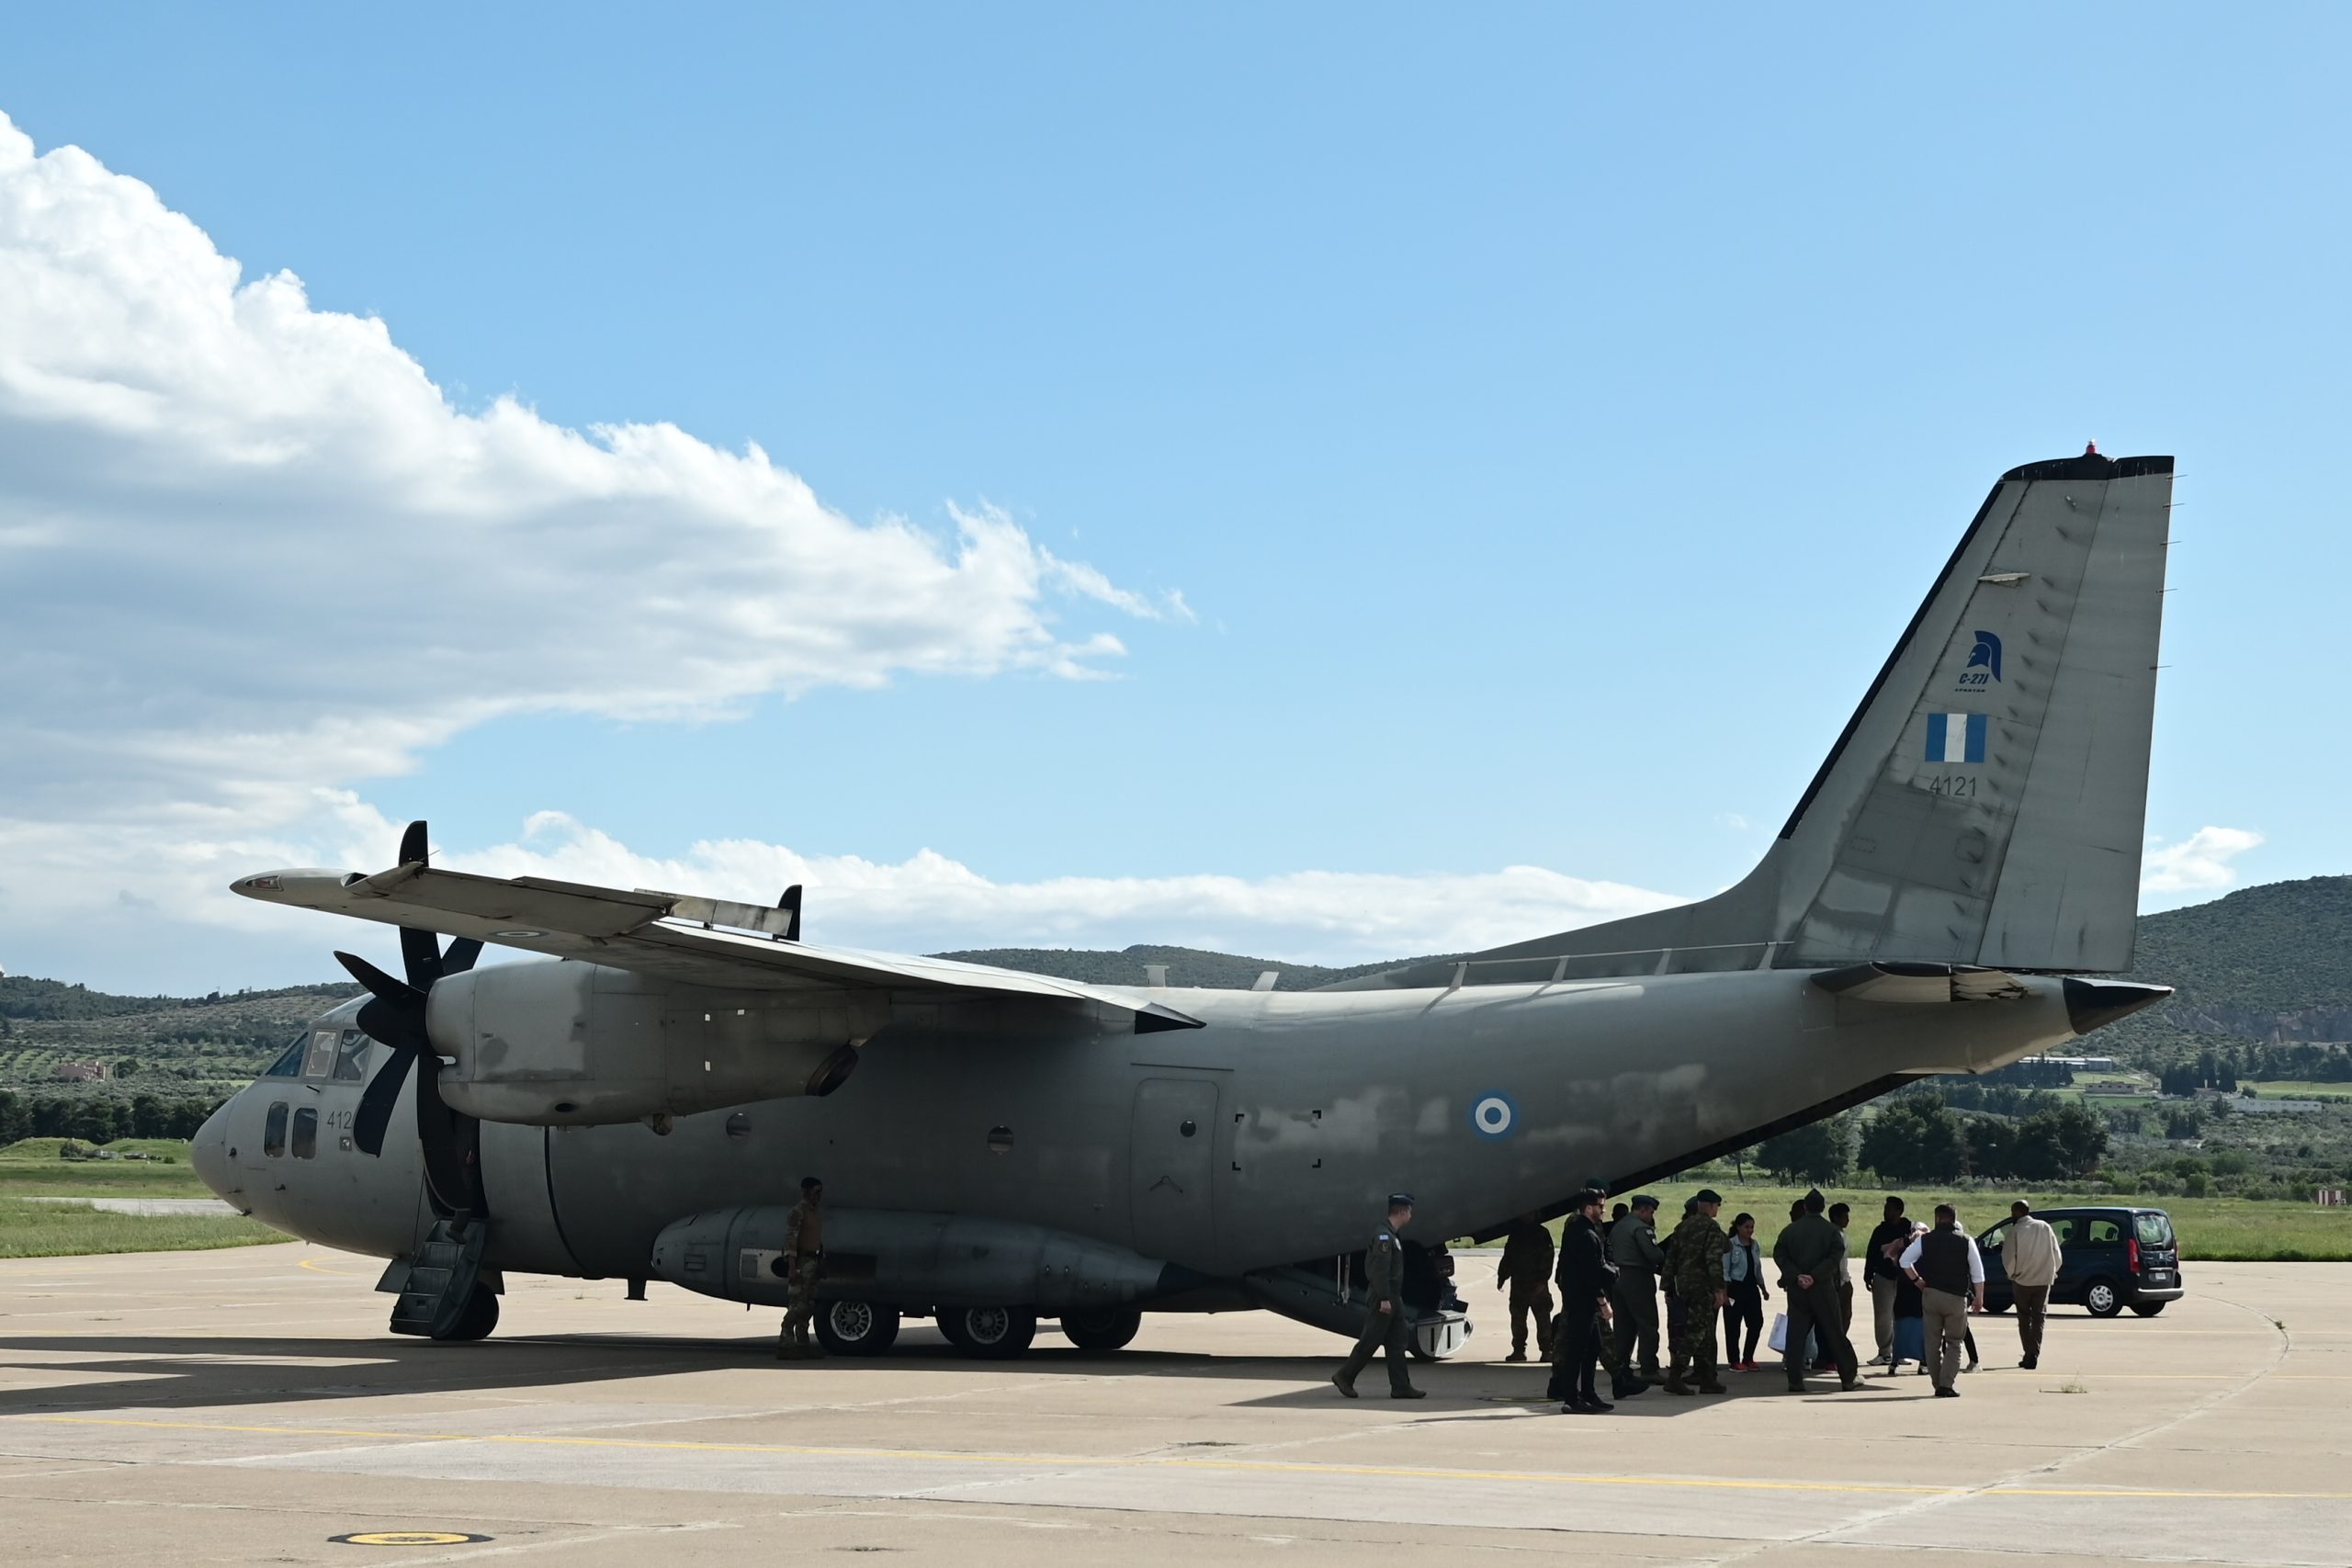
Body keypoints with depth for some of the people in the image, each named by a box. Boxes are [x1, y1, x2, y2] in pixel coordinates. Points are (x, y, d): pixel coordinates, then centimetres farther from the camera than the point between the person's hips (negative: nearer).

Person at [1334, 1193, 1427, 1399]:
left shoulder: (1393, 1235, 16)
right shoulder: (1383, 1235, -16)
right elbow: (1380, 1269, -22)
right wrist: (1384, 1299, -24)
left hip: (1393, 1298, 10)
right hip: (1383, 1299, -10)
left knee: (1398, 1343, 7)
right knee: (1370, 1341, -3)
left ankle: (1401, 1386, 7)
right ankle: (1344, 1376, 8)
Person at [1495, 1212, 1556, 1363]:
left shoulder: (1542, 1233, -1)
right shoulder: (1516, 1233, 13)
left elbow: (1547, 1259, -8)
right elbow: (1508, 1258, 17)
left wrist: (1542, 1280, -16)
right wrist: (1501, 1277, 11)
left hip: (1538, 1284, -5)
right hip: (1518, 1283, 5)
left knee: (1543, 1318, -4)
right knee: (1517, 1318, 6)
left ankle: (1547, 1350, 0)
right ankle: (1518, 1349, 12)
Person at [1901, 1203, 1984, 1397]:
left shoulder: (1925, 1240, 1)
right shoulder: (1966, 1241, -3)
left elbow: (1905, 1260, -3)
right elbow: (1978, 1273, -3)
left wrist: (1916, 1280, 7)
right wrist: (1979, 1298, 5)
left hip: (1930, 1294, 2)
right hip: (1956, 1296, -2)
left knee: (1933, 1341, 11)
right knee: (1954, 1342, 5)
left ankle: (1938, 1384, 12)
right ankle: (1946, 1385, -7)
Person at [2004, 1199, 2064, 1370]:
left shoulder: (2016, 1230, -10)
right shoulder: (2045, 1227, 1)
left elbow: (2009, 1258, -11)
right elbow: (2057, 1255, 4)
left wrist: (2012, 1273, 8)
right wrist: (2051, 1272, 19)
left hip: (2022, 1280, -3)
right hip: (2044, 1280, 3)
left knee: (2024, 1318, 10)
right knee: (2039, 1317, 7)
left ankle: (2029, 1354, 7)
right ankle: (2034, 1355, -5)